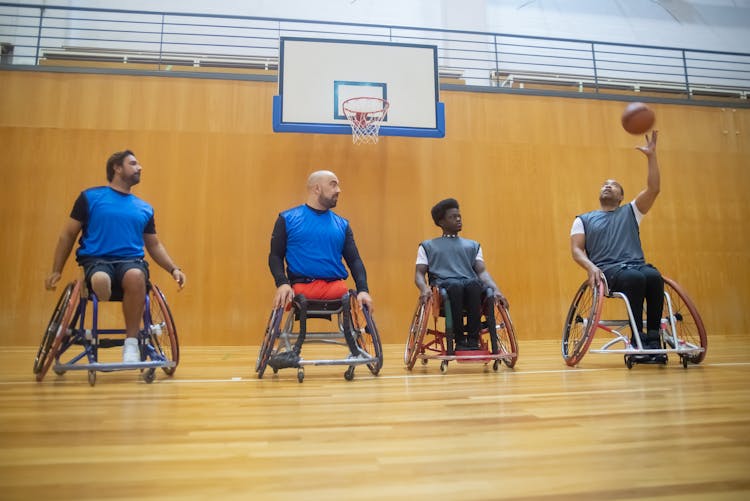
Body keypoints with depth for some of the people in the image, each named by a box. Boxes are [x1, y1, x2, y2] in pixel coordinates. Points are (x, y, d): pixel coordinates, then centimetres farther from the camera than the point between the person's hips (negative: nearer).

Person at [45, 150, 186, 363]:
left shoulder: (145, 208, 16)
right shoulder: (90, 197, 8)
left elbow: (154, 245, 21)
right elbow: (68, 235, 11)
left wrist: (173, 269, 7)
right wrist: (56, 271, 9)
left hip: (131, 260, 2)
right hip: (96, 260, -2)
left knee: (136, 277, -35)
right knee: (100, 281, -38)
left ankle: (131, 341, -21)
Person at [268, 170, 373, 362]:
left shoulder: (342, 224, 18)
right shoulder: (288, 218, 11)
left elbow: (354, 260, 13)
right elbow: (275, 256, 8)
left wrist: (363, 289, -5)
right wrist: (282, 283, -12)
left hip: (336, 286, 1)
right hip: (301, 287, -1)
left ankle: (356, 353, -4)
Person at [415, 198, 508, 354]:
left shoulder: (473, 245, 28)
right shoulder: (428, 246, 23)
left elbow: (482, 271, 13)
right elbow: (419, 274, 11)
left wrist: (496, 289, -9)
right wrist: (424, 288, -14)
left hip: (471, 285, 2)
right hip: (444, 286, -2)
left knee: (474, 284, -35)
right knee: (455, 286, -38)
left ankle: (473, 339, -30)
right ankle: (459, 340, -26)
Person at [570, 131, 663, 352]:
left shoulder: (630, 212, 22)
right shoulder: (583, 219, 18)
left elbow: (653, 189, 7)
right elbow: (576, 250, 6)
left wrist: (651, 156, -1)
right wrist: (592, 267, -14)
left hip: (637, 265, 2)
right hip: (608, 270, -2)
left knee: (654, 277, -33)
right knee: (636, 278, -35)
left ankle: (653, 336, -24)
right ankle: (638, 337, -26)